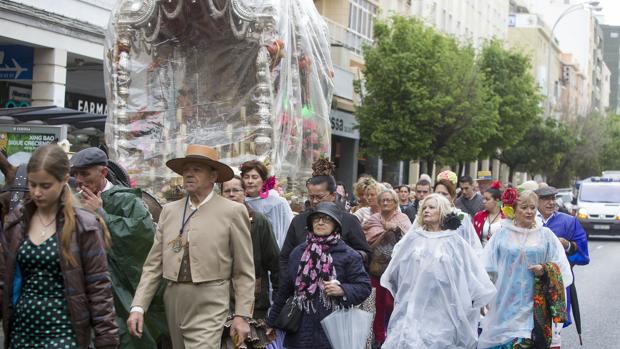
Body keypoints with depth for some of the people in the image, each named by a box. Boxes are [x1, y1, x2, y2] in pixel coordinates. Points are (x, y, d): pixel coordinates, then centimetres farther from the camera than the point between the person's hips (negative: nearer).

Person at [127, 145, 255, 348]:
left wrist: (241, 315, -7)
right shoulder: (169, 211, 9)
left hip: (209, 308, -4)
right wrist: (138, 307, -1)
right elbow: (153, 265, 7)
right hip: (173, 304, 5)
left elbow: (243, 271, -3)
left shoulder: (232, 211, -3)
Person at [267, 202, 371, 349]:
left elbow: (364, 287, -2)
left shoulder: (348, 255, 0)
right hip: (300, 331, 3)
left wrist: (342, 290, -20)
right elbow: (284, 290, 15)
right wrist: (273, 321, 15)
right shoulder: (298, 252, 11)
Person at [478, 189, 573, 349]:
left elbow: (560, 265, 8)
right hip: (505, 303, 0)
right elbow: (488, 268, 7)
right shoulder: (502, 234, 5)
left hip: (533, 303, 0)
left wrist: (546, 270, -11)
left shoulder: (546, 235, 6)